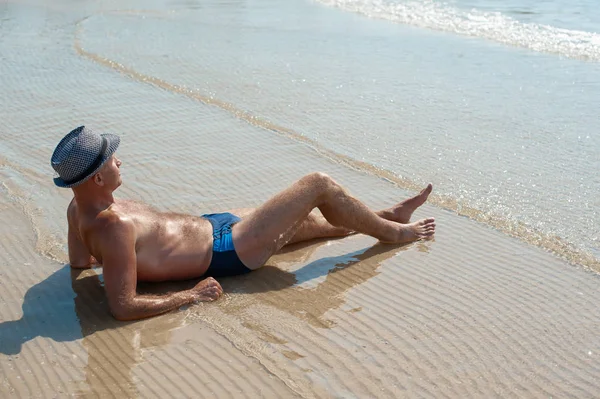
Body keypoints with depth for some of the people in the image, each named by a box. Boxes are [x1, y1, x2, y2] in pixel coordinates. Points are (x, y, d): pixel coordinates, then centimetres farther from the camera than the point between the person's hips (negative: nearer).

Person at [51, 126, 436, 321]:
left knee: (304, 220, 25)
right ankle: (391, 232, 22)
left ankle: (385, 217, 47)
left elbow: (78, 260, 11)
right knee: (320, 184, -3)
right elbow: (123, 307, -34)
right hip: (226, 251, -10)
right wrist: (191, 295, -24)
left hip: (209, 223, 10)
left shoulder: (80, 207, -5)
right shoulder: (113, 227, -33)